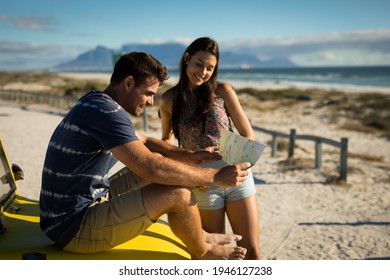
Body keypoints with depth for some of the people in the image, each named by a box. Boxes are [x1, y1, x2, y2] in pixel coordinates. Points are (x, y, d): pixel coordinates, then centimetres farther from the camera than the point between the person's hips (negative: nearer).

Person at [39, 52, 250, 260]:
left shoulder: (96, 103, 9)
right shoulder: (105, 110, -22)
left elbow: (145, 143, 18)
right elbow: (151, 168, -28)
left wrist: (191, 156, 5)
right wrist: (214, 176, -18)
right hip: (75, 228, -10)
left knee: (159, 167, 15)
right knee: (178, 194, -19)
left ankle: (199, 235, 24)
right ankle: (202, 253, 10)